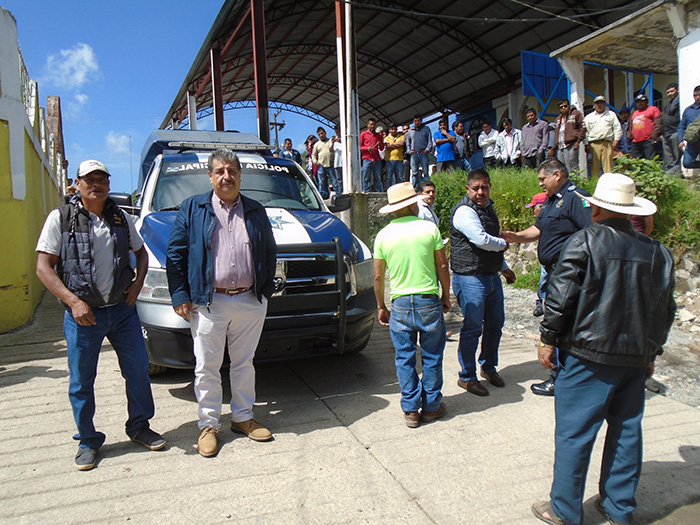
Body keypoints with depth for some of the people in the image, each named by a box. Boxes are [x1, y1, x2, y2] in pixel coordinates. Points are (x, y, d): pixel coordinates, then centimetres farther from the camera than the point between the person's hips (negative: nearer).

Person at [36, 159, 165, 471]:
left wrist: (138, 283, 2)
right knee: (81, 381, 7)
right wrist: (73, 301, -16)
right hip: (83, 313, -3)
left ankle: (139, 427, 27)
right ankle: (88, 441, 25)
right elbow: (43, 267, -6)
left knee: (138, 370, 8)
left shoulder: (120, 218, 8)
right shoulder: (61, 218, -3)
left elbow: (140, 252, 20)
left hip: (123, 309, 3)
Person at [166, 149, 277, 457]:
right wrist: (180, 296, -5)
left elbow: (270, 253, 15)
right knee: (207, 367, 6)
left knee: (244, 363, 14)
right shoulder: (192, 208, 2)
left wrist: (266, 291, 7)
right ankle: (208, 424, 22)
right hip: (208, 304, -2)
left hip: (250, 303, 3)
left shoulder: (256, 211, 10)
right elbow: (174, 254, 1)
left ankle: (243, 417, 30)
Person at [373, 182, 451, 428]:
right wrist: (446, 296, 12)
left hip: (400, 304, 1)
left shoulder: (384, 235, 1)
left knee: (405, 358, 10)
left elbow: (378, 277, 3)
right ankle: (431, 406, 23)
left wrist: (381, 306, 14)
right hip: (429, 301, -1)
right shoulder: (429, 228, -4)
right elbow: (442, 266, -1)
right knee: (432, 357, 12)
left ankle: (410, 410, 15)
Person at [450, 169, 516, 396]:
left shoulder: (488, 208, 15)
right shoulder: (464, 211, -14)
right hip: (471, 278, -9)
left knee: (495, 323, 16)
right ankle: (466, 377, 11)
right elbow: (482, 240, -24)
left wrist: (505, 268, 29)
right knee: (473, 328, -3)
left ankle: (489, 367, 34)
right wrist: (504, 243, -5)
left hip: (492, 276, 9)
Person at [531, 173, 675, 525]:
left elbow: (560, 297, -12)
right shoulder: (658, 252, 6)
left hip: (589, 355, -5)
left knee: (574, 432, 4)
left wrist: (548, 339, -2)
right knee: (626, 430, 16)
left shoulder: (584, 242, -11)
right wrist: (651, 353, 22)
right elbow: (665, 311, 12)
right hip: (636, 359, 6)